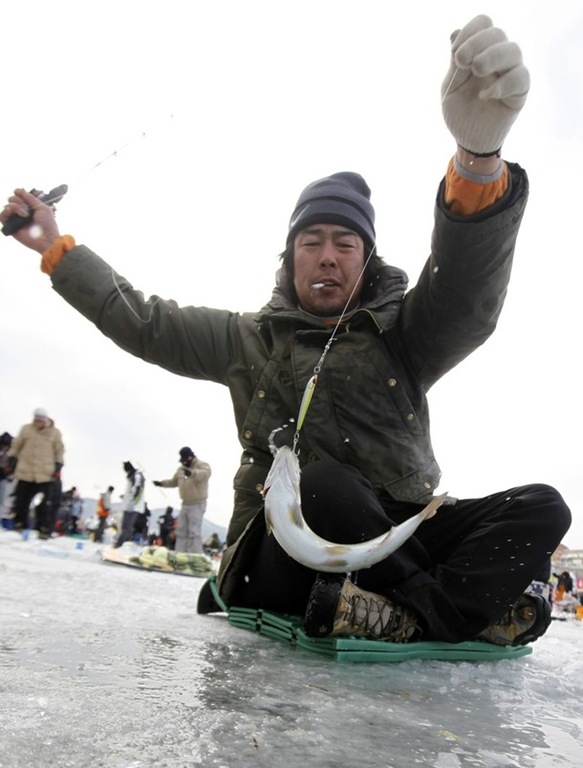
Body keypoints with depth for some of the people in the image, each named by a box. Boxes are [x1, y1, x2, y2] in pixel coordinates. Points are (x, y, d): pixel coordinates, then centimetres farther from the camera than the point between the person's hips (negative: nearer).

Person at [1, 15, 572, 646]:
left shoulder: (401, 334, 6)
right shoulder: (251, 339, 11)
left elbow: (467, 297, -15)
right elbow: (142, 321, 15)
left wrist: (477, 155, -35)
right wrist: (55, 248, 16)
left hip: (394, 542, 2)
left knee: (543, 507, -18)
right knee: (325, 481, -34)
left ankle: (414, 617, -36)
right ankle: (468, 602, -18)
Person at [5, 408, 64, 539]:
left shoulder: (54, 433, 0)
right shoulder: (26, 429, 2)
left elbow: (59, 451, 6)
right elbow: (16, 445, 12)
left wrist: (58, 466, 0)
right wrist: (12, 458, 8)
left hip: (45, 475, -2)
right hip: (25, 472, 2)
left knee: (44, 504, -3)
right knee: (21, 501, 9)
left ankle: (44, 529, 4)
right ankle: (19, 524, 24)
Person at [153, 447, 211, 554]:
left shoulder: (202, 465, -9)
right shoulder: (181, 469, 15)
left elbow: (204, 474, -33)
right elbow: (174, 481, 25)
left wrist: (192, 473, -54)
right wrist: (162, 483, 7)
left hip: (197, 505, -8)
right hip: (185, 504, 8)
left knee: (194, 532, -11)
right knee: (181, 530, 11)